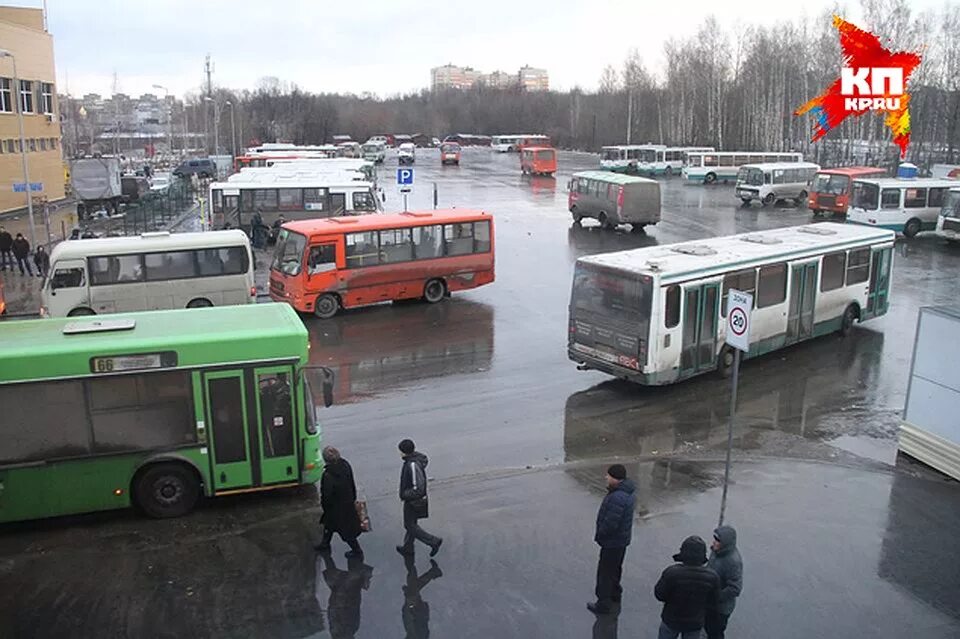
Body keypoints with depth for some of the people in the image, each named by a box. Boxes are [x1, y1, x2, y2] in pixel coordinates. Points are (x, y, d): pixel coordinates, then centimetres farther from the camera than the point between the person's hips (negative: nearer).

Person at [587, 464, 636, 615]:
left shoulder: (618, 498, -33)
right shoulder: (626, 492, 0)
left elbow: (610, 524, -31)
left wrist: (599, 535, -16)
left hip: (613, 541, -10)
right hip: (622, 538, 10)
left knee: (605, 571, 4)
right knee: (615, 567, 27)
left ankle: (603, 604, 15)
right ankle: (615, 593, 45)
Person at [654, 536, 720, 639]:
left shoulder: (672, 572, -31)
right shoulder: (712, 577, -23)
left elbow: (659, 595, -18)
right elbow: (713, 603, -9)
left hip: (672, 620, -1)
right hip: (695, 623, 2)